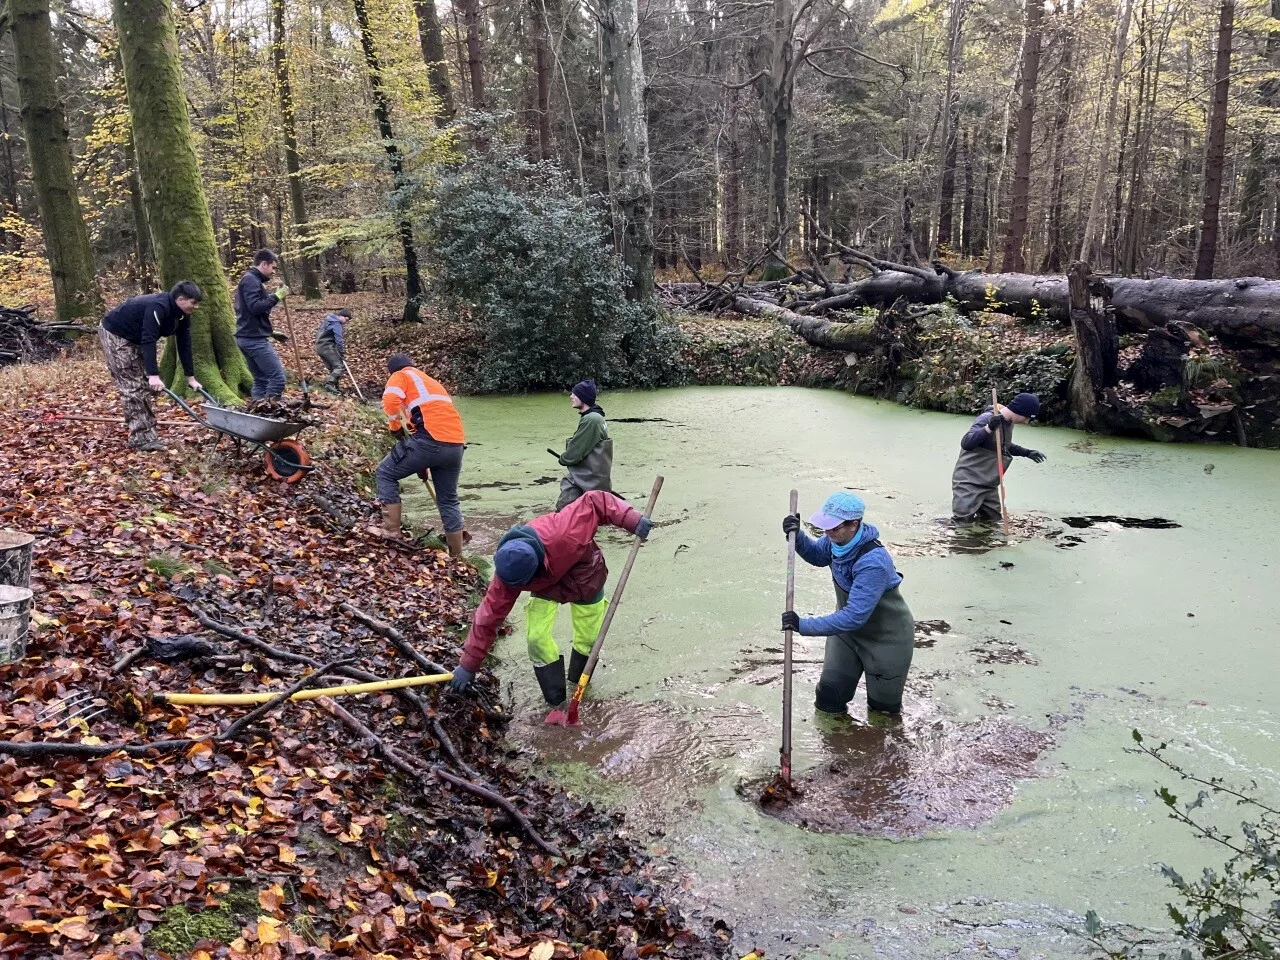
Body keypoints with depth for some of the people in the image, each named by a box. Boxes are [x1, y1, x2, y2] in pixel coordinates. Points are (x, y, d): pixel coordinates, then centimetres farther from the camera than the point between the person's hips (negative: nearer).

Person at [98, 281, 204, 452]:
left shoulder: (182, 315, -5)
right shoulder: (158, 307, -32)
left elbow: (184, 345, 1)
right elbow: (148, 341, -38)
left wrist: (191, 377, 0)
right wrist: (153, 375, -43)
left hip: (134, 339, 10)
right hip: (115, 335, -10)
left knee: (142, 385, 8)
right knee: (131, 387, -12)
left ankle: (147, 434, 11)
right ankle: (141, 438, -13)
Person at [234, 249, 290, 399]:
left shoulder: (252, 280, 22)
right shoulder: (251, 280, -10)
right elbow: (255, 307, -24)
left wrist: (271, 333, 23)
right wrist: (276, 296, -17)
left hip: (248, 338, 11)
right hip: (254, 339, -11)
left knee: (261, 380, 10)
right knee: (277, 377, -12)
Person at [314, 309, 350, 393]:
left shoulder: (327, 320, 18)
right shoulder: (336, 324, -12)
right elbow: (338, 340, -16)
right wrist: (342, 354, -9)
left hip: (320, 347, 10)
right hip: (327, 347, -10)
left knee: (332, 368, 12)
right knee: (339, 366, -13)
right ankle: (329, 384, -24)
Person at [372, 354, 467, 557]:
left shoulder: (400, 376, 13)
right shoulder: (433, 383, 35)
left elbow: (390, 401, -10)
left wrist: (395, 427, 10)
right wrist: (423, 465, 42)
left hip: (429, 439, -7)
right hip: (455, 444, 7)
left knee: (386, 473, 15)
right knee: (448, 500, 19)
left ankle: (391, 531, 14)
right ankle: (457, 556, 25)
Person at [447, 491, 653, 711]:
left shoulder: (561, 533, -48)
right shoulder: (508, 572, -34)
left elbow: (594, 501, -36)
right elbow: (489, 616, -26)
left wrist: (632, 520, -40)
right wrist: (468, 665, -22)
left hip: (585, 577, -1)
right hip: (545, 587, 1)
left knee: (589, 637, 6)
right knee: (537, 638, -14)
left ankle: (578, 684, 36)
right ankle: (556, 703, 2)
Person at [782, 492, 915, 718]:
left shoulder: (873, 562, -38)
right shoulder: (837, 538, -16)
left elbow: (854, 616, -39)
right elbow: (817, 555, 8)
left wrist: (804, 625, -38)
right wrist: (797, 536, -12)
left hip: (887, 638, -6)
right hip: (849, 630, 6)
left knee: (884, 707, 13)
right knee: (828, 701, 8)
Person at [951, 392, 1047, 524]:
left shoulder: (1008, 422, 7)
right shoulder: (987, 419, -19)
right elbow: (966, 443, -30)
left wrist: (1027, 453, 19)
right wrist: (989, 428, -40)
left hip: (989, 484, 8)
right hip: (968, 482, -8)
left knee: (991, 520, 6)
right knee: (964, 523, -11)